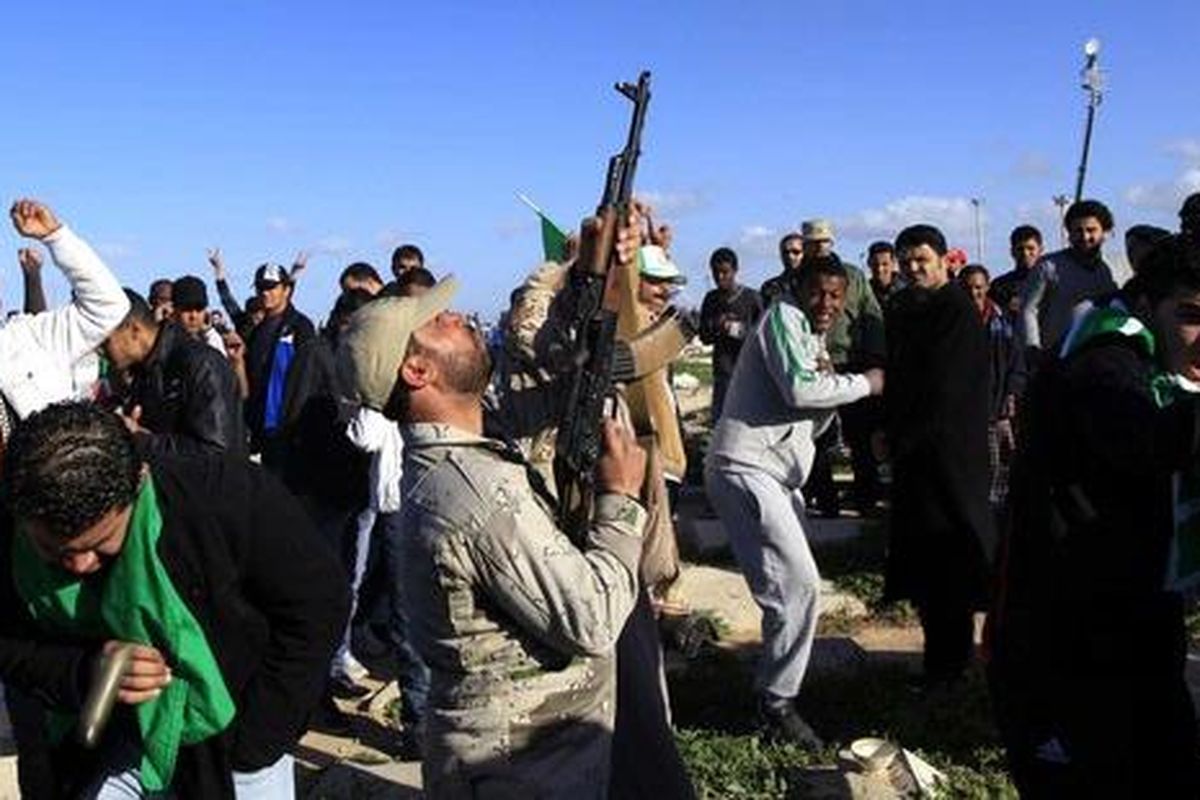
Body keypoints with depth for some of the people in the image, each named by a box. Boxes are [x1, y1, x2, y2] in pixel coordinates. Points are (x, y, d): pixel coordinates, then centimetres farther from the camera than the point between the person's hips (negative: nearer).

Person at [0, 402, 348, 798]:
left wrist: (255, 739, -16)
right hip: (117, 739, 3)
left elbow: (319, 601, -18)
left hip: (229, 734, -2)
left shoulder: (228, 498, -29)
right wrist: (82, 672, -25)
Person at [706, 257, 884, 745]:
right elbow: (798, 390, -20)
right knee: (797, 585, -16)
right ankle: (776, 704, -6)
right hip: (746, 469, -11)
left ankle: (777, 687, 32)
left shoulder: (812, 339, 22)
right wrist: (865, 383, -8)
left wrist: (830, 384, 2)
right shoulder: (783, 318, -5)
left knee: (795, 585, 17)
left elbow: (811, 425, 21)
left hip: (778, 476, 11)